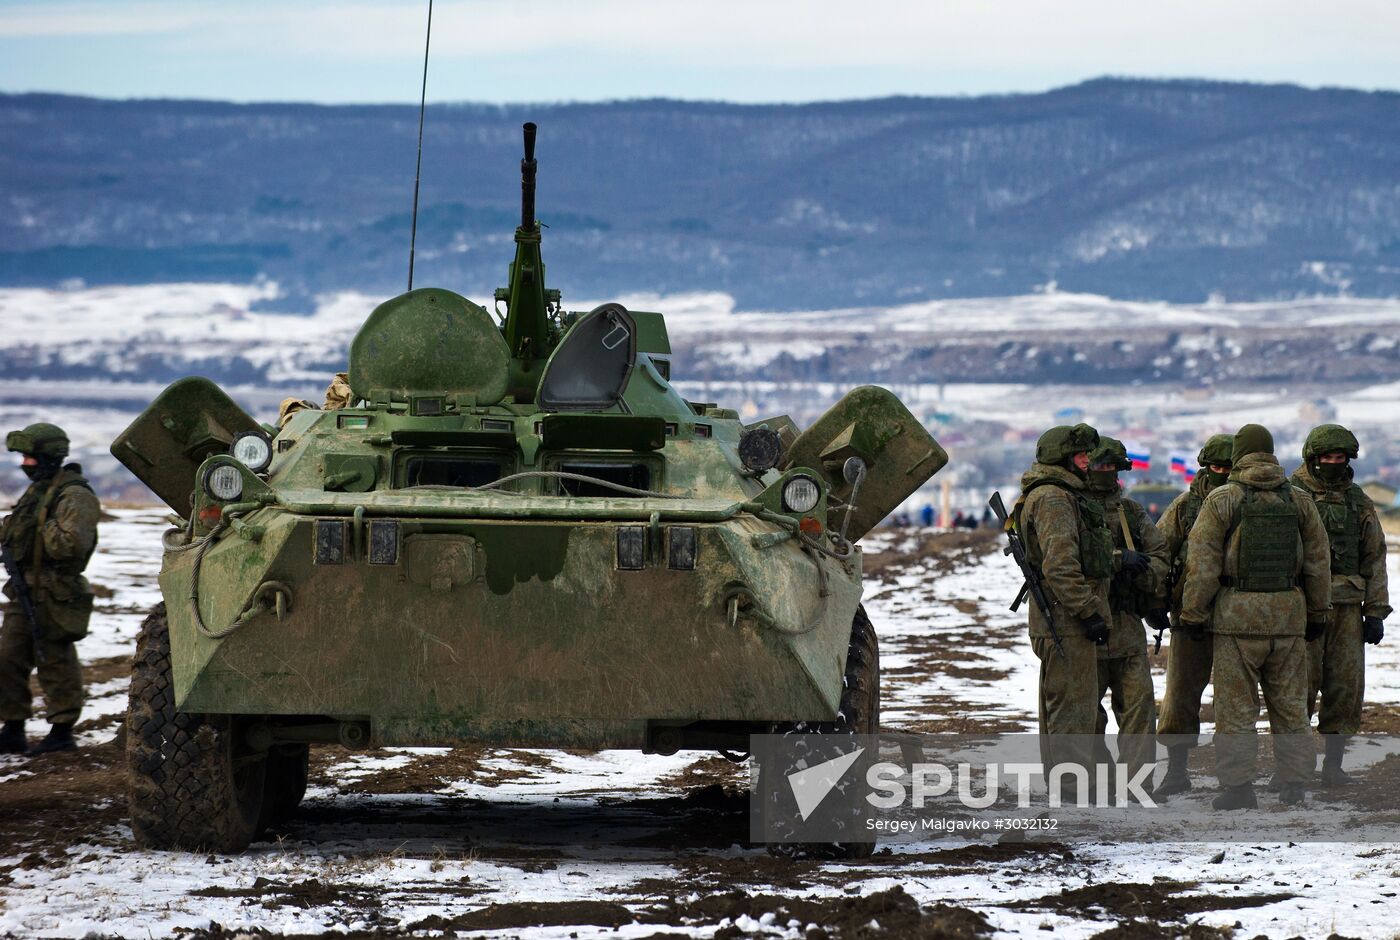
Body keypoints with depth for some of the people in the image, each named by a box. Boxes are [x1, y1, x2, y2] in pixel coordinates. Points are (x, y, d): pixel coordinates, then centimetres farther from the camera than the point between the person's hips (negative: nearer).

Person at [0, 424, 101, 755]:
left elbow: (72, 543, -26)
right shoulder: (37, 491, 16)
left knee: (55, 663, 0)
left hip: (53, 596, -9)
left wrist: (41, 529, -15)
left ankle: (62, 732, 10)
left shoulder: (74, 497, -13)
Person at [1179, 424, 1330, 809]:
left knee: (1237, 705, 1)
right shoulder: (1299, 500, 7)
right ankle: (1293, 783, 13)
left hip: (1238, 614, -3)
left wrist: (1193, 614, 0)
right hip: (1289, 612, 3)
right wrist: (1317, 614, 21)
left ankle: (1238, 786, -1)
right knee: (1290, 703, 11)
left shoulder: (1221, 500, -4)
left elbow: (1202, 564, -6)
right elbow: (1318, 562, 12)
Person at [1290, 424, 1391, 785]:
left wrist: (1376, 613, 8)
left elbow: (1374, 558, 15)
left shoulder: (1359, 502, 13)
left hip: (1347, 607, 4)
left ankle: (1333, 765, 10)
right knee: (1301, 686, -5)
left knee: (1346, 686, 2)